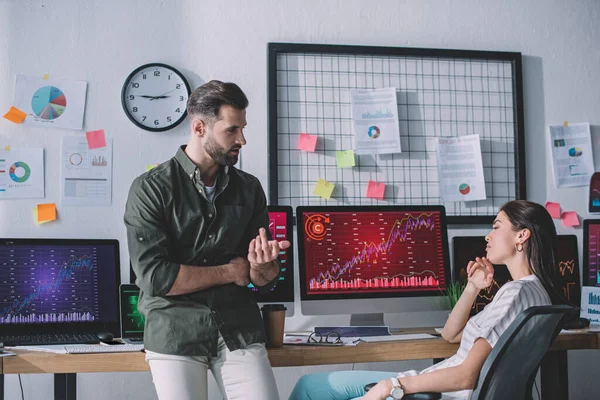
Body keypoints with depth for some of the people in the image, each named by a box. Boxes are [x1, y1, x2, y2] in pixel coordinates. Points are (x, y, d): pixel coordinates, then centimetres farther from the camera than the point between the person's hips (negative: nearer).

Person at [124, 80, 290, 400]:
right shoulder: (151, 188, -6)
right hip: (175, 330, -3)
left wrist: (261, 266, -16)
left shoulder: (249, 189, 7)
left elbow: (267, 281, 8)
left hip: (239, 327, 3)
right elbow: (155, 276, -15)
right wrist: (231, 272, -5)